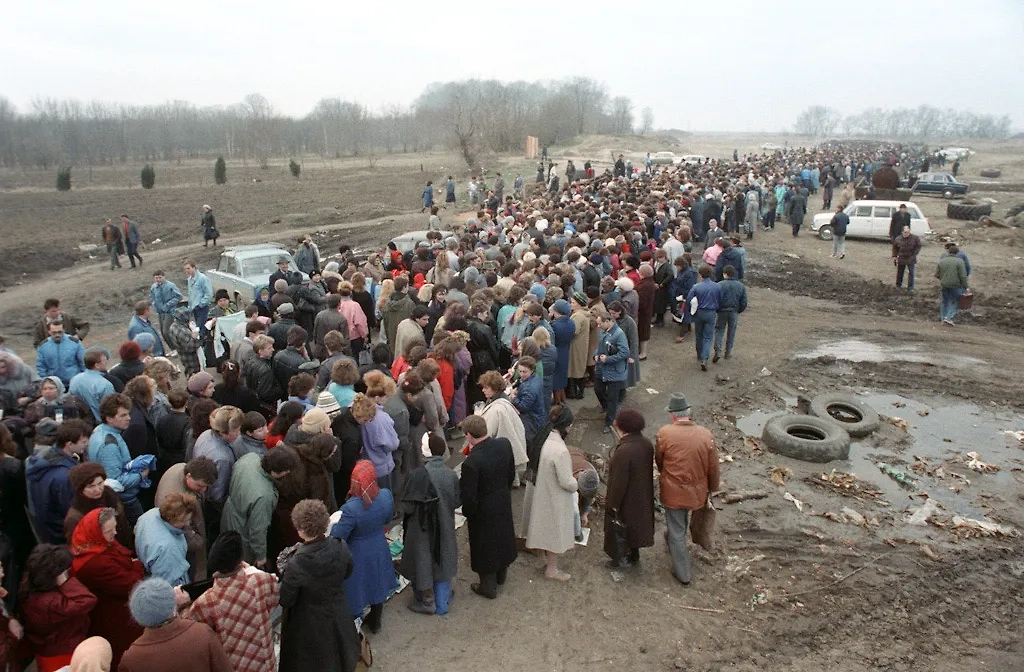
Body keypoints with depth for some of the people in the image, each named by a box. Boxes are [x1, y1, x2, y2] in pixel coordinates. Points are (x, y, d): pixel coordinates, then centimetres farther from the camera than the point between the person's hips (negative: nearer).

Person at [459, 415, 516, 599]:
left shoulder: (471, 462, -34)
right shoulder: (504, 444, -16)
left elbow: (468, 496, -23)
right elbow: (511, 474, 0)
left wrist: (468, 513, -3)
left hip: (483, 510, -6)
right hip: (504, 502, 6)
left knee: (485, 546, 17)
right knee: (502, 537, 27)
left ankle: (488, 587, 37)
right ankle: (501, 575, 51)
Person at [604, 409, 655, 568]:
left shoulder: (624, 451, -35)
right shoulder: (647, 445, -10)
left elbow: (619, 481, -27)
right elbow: (648, 470, 3)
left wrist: (613, 504, -14)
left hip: (626, 500, -7)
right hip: (642, 496, 7)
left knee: (620, 528, 16)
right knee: (636, 524, 26)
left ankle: (622, 559, 34)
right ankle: (634, 554, 45)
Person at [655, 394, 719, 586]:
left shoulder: (664, 433, -18)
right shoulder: (706, 435, -12)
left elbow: (659, 461, -2)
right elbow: (713, 468, -2)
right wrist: (712, 489, 14)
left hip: (672, 492, -3)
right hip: (697, 492, 3)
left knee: (676, 531, 12)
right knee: (681, 523, 31)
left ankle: (682, 574, 23)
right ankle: (674, 543, 55)